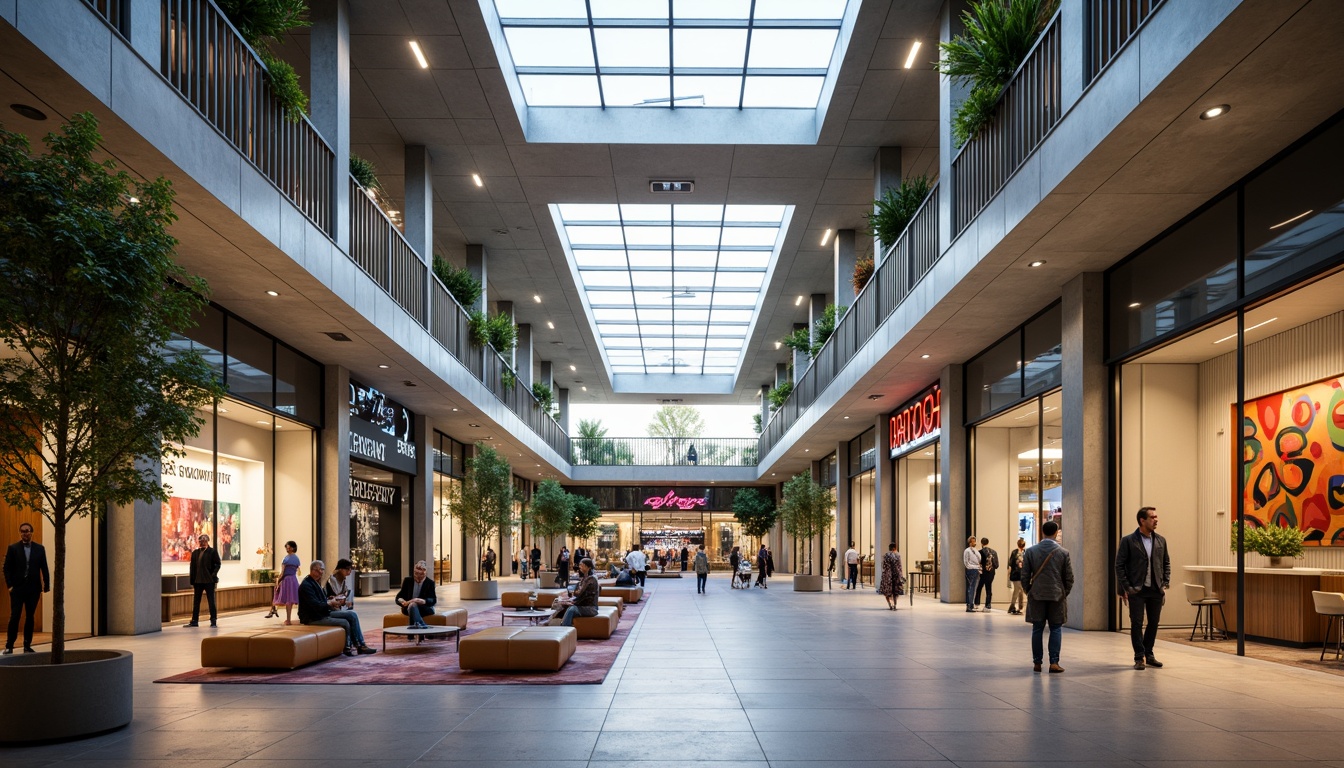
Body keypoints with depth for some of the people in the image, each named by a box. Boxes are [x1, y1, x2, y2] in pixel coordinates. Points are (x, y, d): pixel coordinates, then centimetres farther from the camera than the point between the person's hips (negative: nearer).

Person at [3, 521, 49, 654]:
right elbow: (7, 568, 0)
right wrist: (9, 585, -8)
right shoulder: (13, 548, 1)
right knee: (14, 617, -4)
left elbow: (44, 569, 5)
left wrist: (47, 586, 0)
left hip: (33, 588, 2)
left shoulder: (40, 548, 5)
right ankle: (9, 646, 2)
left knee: (30, 617, 5)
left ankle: (27, 645, 11)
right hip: (17, 588, -2)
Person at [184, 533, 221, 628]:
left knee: (211, 601, 2)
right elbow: (192, 567, 8)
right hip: (198, 580, 4)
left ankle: (213, 621, 7)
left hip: (209, 580, -4)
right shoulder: (195, 552, 7)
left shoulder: (212, 551, -2)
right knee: (196, 601, 9)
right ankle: (194, 621, 16)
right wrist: (192, 581, 3)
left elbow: (217, 564, -2)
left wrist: (213, 574, -15)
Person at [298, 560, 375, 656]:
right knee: (344, 623, -17)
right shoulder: (306, 586, -18)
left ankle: (360, 645, -3)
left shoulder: (316, 582, 13)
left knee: (352, 615, -2)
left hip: (324, 613, 10)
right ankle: (347, 648, 6)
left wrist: (331, 600, 0)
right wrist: (331, 603, -15)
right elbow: (316, 605, -24)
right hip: (313, 618, -10)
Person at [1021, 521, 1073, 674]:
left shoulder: (1031, 551, -2)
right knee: (1056, 629, 6)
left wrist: (1028, 592, 11)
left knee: (1037, 629, 7)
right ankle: (1054, 662, 0)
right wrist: (1064, 593, 13)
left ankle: (1037, 662, 9)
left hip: (1036, 595, 1)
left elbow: (1025, 576, -1)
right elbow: (1069, 578, 0)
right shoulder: (1063, 553, -3)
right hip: (1057, 596, -1)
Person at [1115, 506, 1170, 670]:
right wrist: (1126, 588, -8)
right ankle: (1139, 658, 7)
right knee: (1136, 624, -1)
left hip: (1156, 590, 4)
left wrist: (1165, 584, 5)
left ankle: (1148, 655, 23)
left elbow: (1166, 563, 15)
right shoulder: (1128, 541, -5)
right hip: (1136, 590, -4)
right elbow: (1119, 565, -4)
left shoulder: (1160, 540, 8)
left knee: (1153, 623, 10)